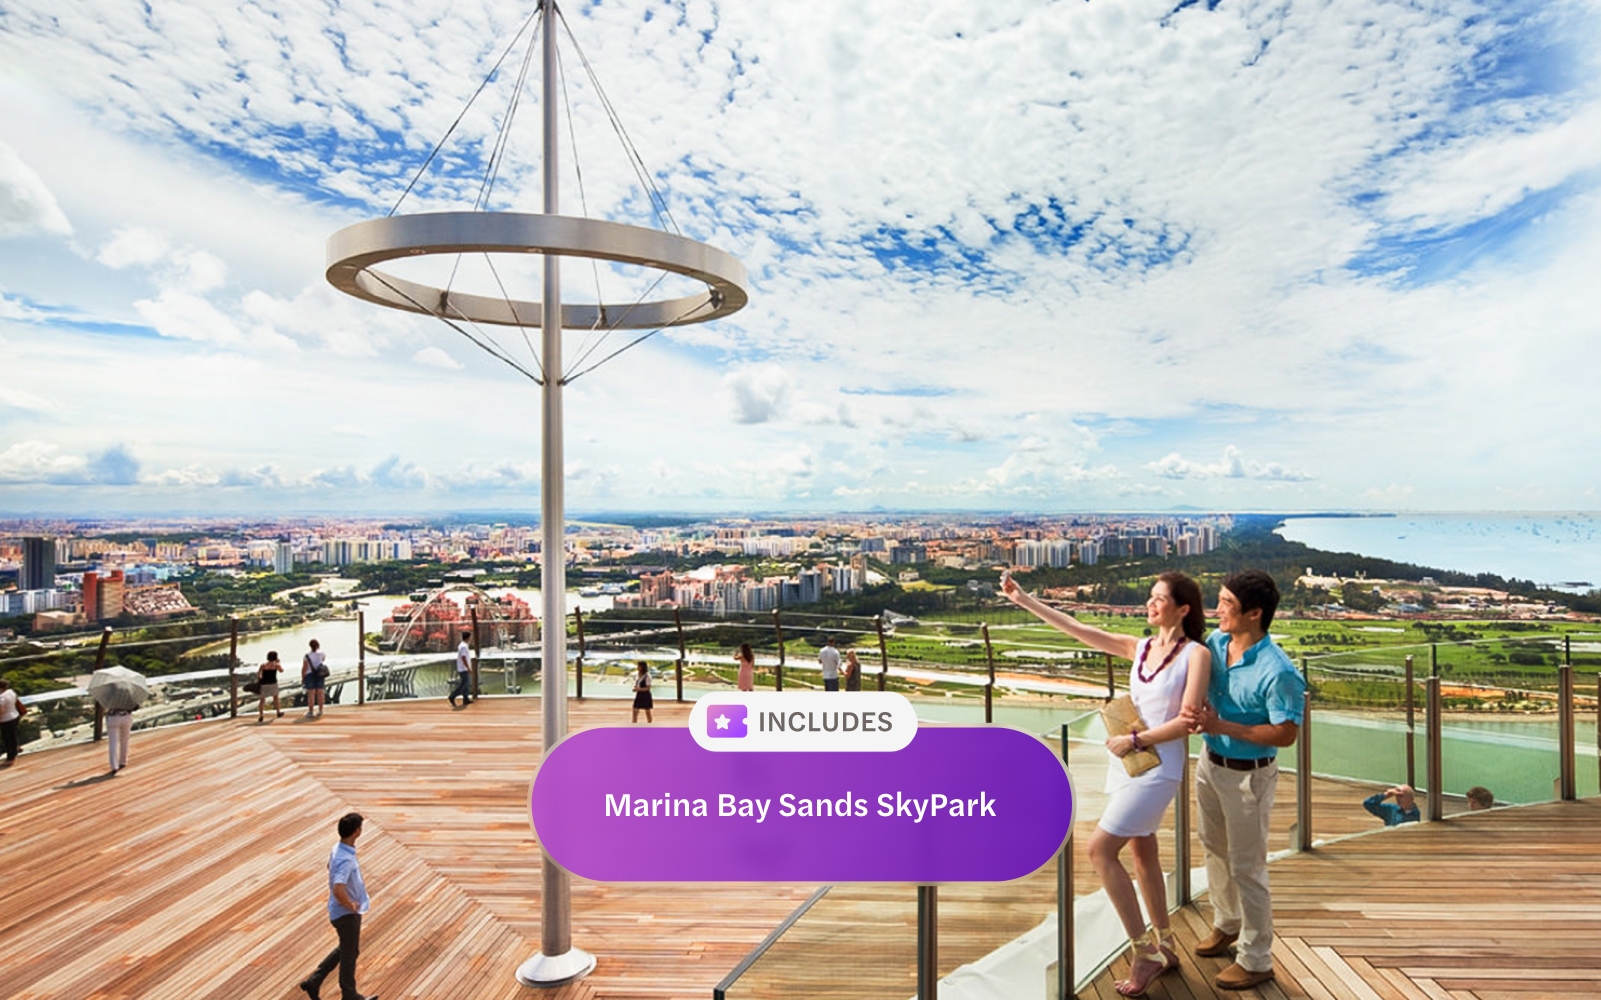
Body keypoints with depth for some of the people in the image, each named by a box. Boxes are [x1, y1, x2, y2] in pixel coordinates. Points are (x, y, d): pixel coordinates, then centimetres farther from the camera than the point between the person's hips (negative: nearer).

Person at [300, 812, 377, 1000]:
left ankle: (313, 981, 32)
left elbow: (330, 867, 20)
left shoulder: (338, 849, -1)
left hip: (345, 912, 9)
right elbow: (338, 891, -42)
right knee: (350, 953, 10)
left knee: (344, 949, 27)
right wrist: (352, 906, -23)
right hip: (347, 914, -9)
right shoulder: (345, 860, -32)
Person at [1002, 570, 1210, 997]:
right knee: (1142, 850, 16)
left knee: (1100, 848, -9)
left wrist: (1135, 740, -16)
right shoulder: (1140, 648, 6)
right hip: (1128, 760, 7)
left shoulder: (1196, 654, -10)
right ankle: (1163, 948, 33)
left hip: (1158, 766, -6)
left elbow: (1187, 721, -15)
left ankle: (1145, 949, 6)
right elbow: (1075, 628, 3)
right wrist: (1023, 599, -1)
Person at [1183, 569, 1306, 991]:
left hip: (1248, 775, -7)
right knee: (1215, 850, 24)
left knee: (1246, 868, 6)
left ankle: (1256, 961, 25)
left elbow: (1286, 734, -23)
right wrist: (1193, 713, -11)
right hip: (1210, 763, 8)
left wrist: (1222, 726, -29)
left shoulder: (1277, 672, -27)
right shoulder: (1214, 644, -5)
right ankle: (1226, 923, 48)